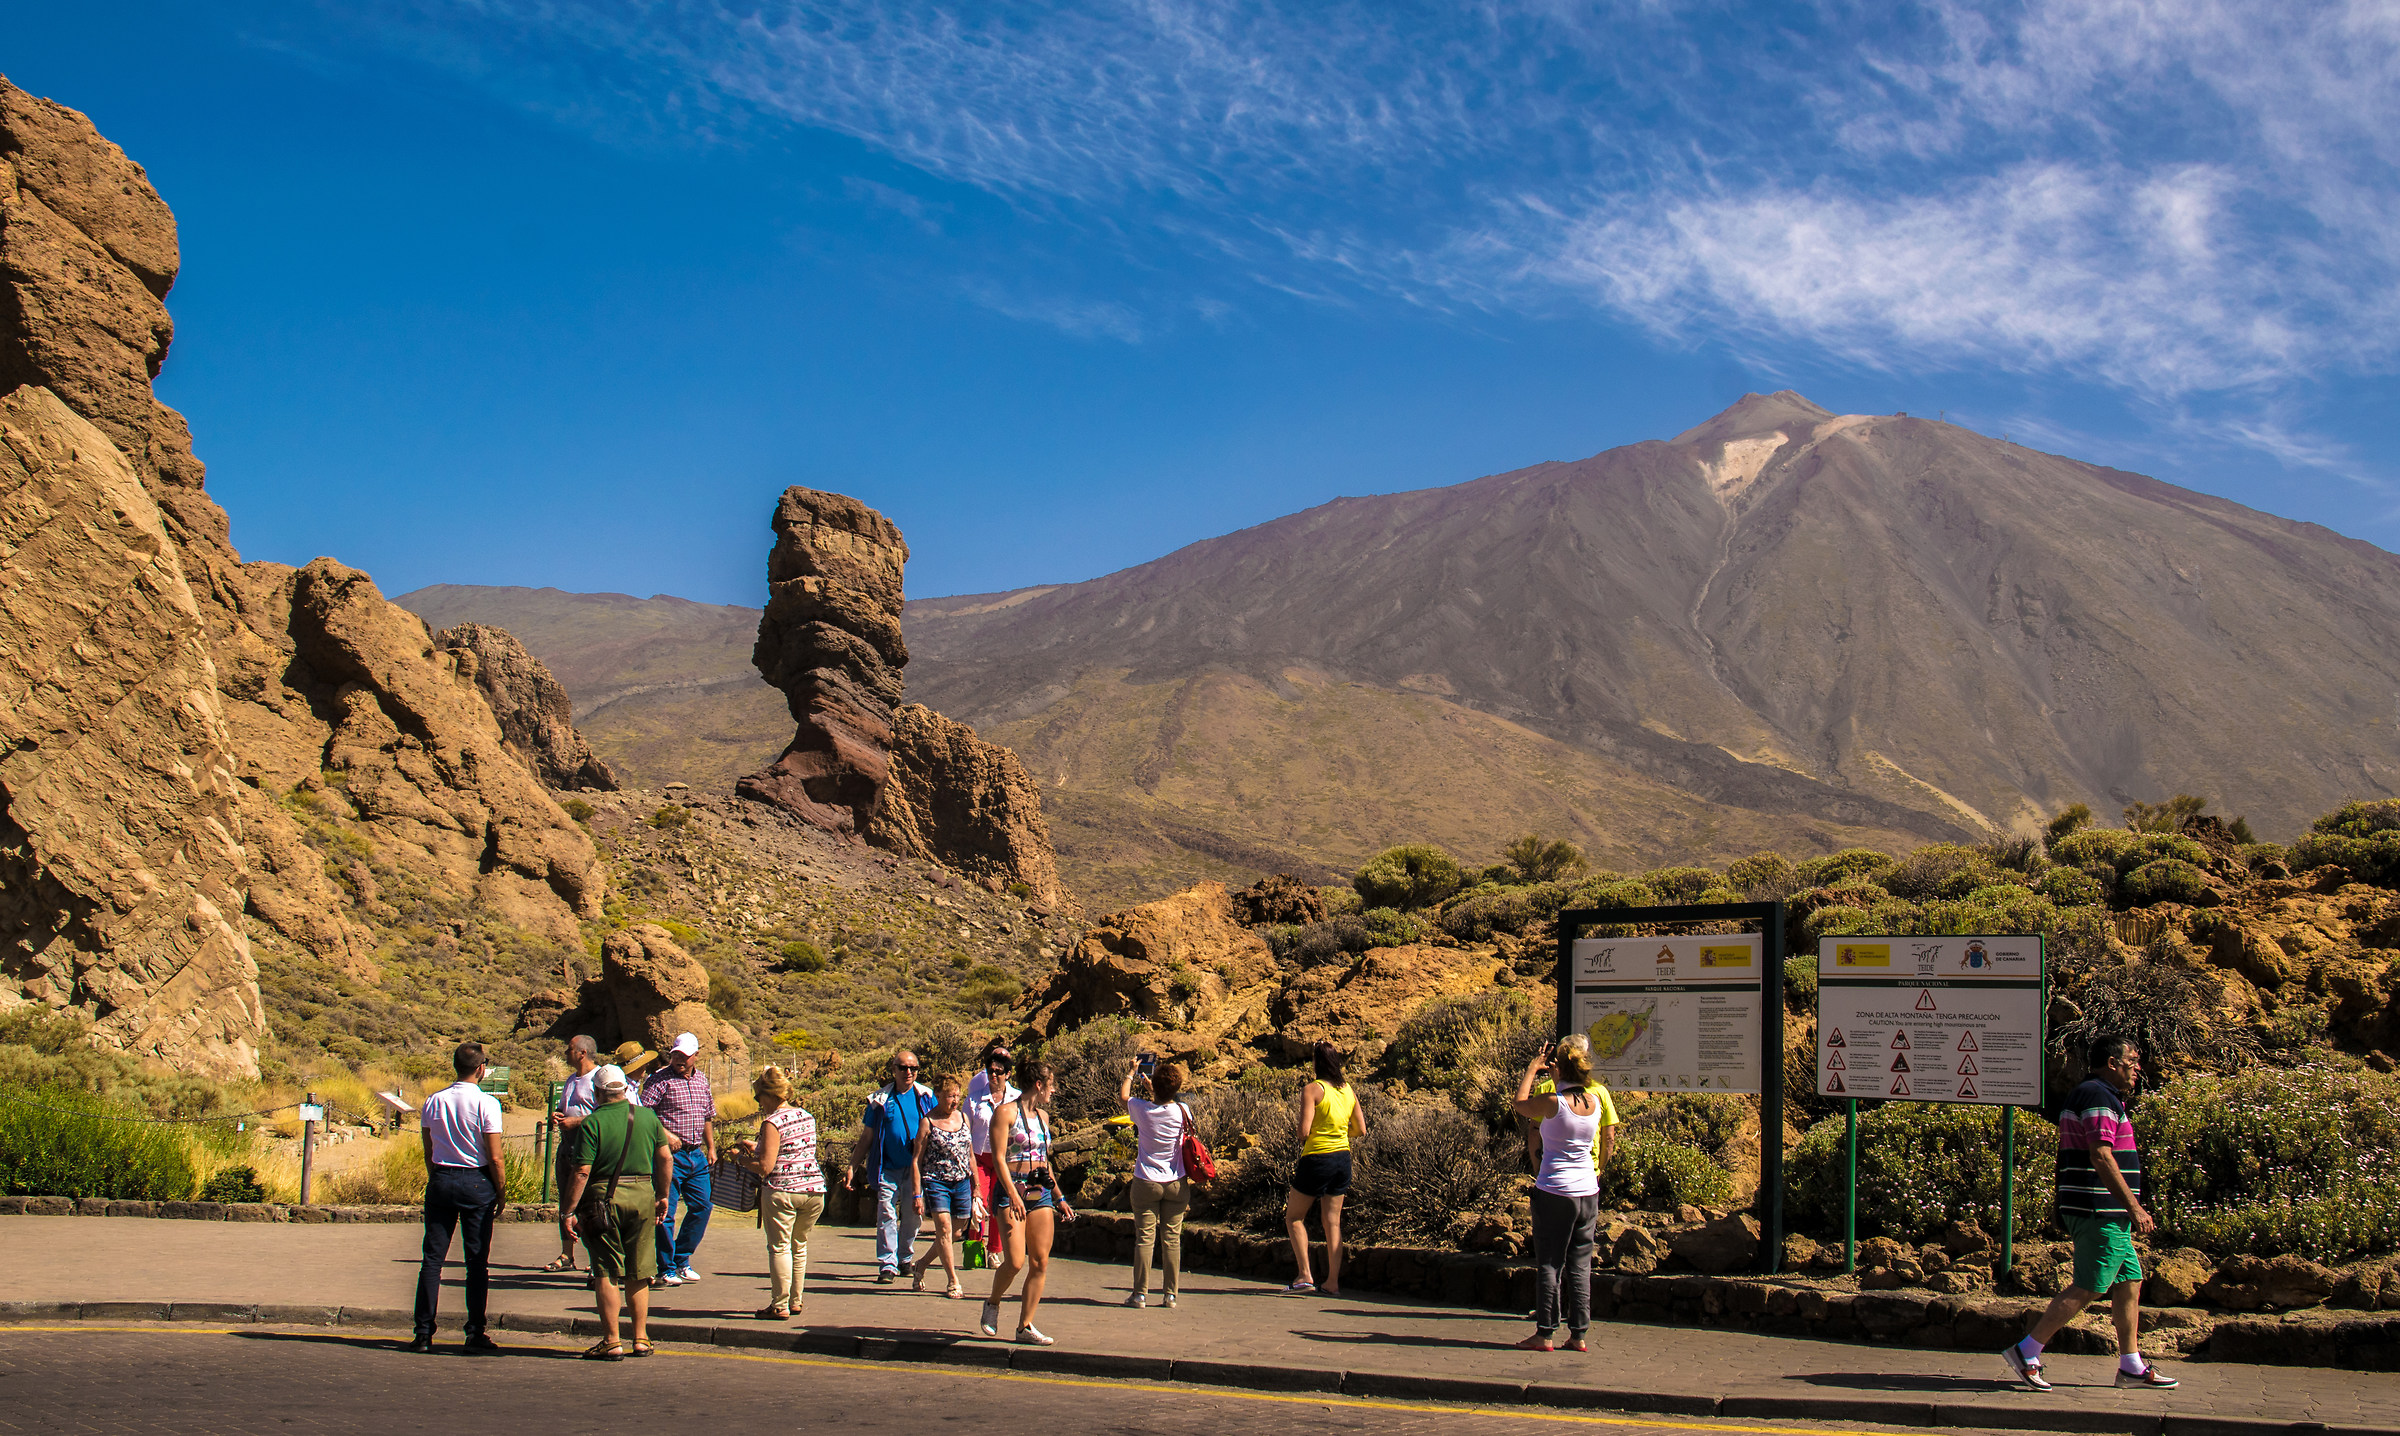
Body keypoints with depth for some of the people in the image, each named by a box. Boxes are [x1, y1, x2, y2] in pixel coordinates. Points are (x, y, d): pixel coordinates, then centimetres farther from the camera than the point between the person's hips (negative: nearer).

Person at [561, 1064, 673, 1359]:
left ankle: (611, 1342, 2)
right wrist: (663, 1196, 18)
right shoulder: (648, 1116, 5)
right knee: (638, 1274, 13)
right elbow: (666, 1158, 8)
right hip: (643, 1196, 4)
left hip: (604, 1199, -4)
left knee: (607, 1274, 2)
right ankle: (641, 1339, 16)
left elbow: (581, 1172, -13)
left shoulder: (592, 1123, -9)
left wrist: (569, 1211, -8)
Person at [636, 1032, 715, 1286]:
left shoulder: (701, 1079, 13)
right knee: (665, 1212, -3)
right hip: (670, 1154, -7)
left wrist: (711, 1147, 20)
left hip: (696, 1154, 7)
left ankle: (682, 1260, 23)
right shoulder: (660, 1079, -7)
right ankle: (666, 1269, 5)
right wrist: (665, 1134, -24)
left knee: (702, 1207, 8)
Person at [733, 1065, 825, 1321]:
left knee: (779, 1247, 2)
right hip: (814, 1188, 7)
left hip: (782, 1192, -7)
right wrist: (757, 1147, 27)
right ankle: (795, 1301, 23)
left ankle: (780, 1306, 3)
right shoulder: (806, 1117, 11)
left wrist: (740, 1157, 2)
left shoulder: (772, 1123, -11)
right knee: (799, 1246, 18)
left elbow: (765, 1167, -15)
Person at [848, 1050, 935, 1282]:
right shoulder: (880, 1099, 4)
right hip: (888, 1169, -1)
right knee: (886, 1216, -7)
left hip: (916, 1170, 1)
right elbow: (866, 1138, 9)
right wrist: (852, 1168, 4)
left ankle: (905, 1258, 26)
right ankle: (887, 1265, -5)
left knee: (912, 1217, 7)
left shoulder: (925, 1097, 5)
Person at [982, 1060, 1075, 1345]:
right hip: (1012, 1188, -7)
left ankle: (1026, 1326, 5)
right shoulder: (1006, 1113, -6)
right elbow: (999, 1158, -12)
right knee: (1015, 1261, -15)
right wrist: (1013, 1195, -22)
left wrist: (1059, 1198, 24)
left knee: (1040, 1263, -1)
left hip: (1041, 1191, 7)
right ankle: (993, 1304, 13)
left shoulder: (1042, 1115, 16)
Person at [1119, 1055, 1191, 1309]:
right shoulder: (1183, 1111, -5)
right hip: (1177, 1183, 2)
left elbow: (1123, 1096, 11)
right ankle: (1171, 1294, 7)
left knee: (1144, 1237, 1)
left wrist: (1131, 1073, 26)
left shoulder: (1142, 1109, -12)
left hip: (1147, 1183, -2)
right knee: (1172, 1238, 5)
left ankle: (1140, 1294, 1)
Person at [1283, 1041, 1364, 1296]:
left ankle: (1305, 1276, -2)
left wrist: (1302, 1139, 3)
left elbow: (1304, 1132, -19)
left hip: (1317, 1159, -6)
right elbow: (1361, 1130, 11)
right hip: (1342, 1158, 6)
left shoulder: (1313, 1090, -12)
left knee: (1294, 1217, 8)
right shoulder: (1348, 1091, 6)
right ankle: (1333, 1282, 9)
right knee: (1333, 1221, 10)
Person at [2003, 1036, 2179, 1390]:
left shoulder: (2092, 1095, 20)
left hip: (2106, 1215, 11)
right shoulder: (2100, 1097, -13)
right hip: (2100, 1213, -11)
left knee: (2130, 1281, 12)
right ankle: (2026, 1353, -8)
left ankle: (2131, 1367, 16)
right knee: (2089, 1288, -9)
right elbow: (2101, 1157, -22)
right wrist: (2134, 1207, -21)